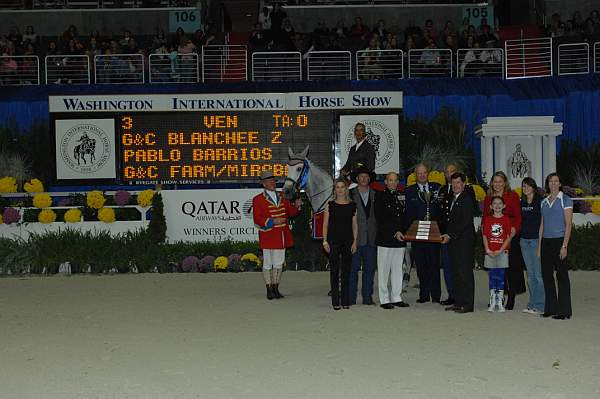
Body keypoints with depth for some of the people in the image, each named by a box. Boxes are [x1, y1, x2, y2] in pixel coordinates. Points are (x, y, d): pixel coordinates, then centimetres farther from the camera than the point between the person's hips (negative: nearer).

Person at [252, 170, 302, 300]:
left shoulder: (281, 196, 10)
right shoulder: (258, 199, -7)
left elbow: (290, 212, 15)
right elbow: (257, 219, -12)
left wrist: (296, 206, -5)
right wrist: (272, 221, -23)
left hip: (282, 236, 6)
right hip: (268, 237, -5)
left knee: (279, 263, 11)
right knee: (268, 264, 3)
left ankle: (276, 288, 21)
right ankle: (269, 290, 10)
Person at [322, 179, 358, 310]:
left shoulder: (352, 205, 6)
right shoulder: (330, 205, 3)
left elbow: (354, 225, 6)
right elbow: (325, 224, 3)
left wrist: (355, 241, -1)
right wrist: (325, 241, -4)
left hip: (348, 241, 1)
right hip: (333, 241, -1)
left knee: (346, 271, 4)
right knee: (334, 271, 1)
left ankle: (346, 301, 10)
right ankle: (335, 301, 5)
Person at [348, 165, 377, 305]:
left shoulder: (375, 195, 12)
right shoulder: (351, 195, 3)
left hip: (371, 237, 3)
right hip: (356, 236, -3)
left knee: (369, 268, 5)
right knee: (354, 267, -2)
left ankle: (367, 296, 11)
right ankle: (351, 297, 3)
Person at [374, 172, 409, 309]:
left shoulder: (400, 196, 14)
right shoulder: (380, 196, -2)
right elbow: (381, 219, -9)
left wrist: (403, 231, 3)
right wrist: (394, 232, -15)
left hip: (400, 240, 5)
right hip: (385, 239, -5)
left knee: (397, 269, 9)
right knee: (384, 270, -1)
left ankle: (396, 297, 17)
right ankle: (384, 299, 5)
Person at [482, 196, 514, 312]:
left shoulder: (506, 219, 1)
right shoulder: (487, 219, 5)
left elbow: (508, 237, -2)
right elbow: (485, 235, 2)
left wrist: (500, 250, -11)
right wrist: (488, 250, -8)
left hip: (502, 252, -1)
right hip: (490, 252, 1)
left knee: (500, 276, 1)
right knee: (492, 276, 5)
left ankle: (500, 302, 6)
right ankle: (492, 303, 9)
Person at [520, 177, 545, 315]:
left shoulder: (540, 202, -7)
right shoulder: (521, 203, 12)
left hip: (536, 240, -6)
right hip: (524, 240, 6)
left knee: (538, 274, -6)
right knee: (530, 274, 11)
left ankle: (539, 305, -2)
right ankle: (532, 304, 16)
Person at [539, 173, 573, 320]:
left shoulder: (565, 200, -3)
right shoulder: (544, 202, 13)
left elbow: (568, 224, -8)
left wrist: (564, 246, -15)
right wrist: (539, 246, 9)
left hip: (559, 240, -6)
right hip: (546, 242, 6)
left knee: (562, 275, -3)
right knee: (547, 275, 7)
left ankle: (564, 311, 1)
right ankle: (550, 308, 15)